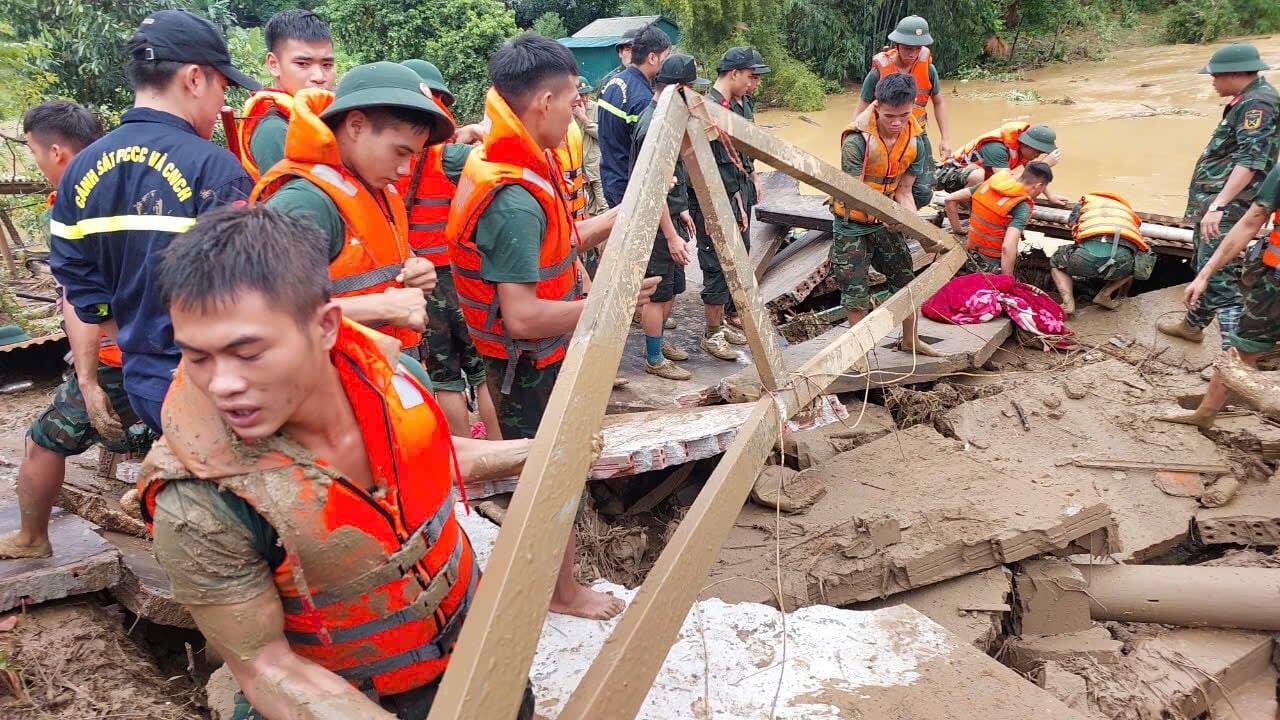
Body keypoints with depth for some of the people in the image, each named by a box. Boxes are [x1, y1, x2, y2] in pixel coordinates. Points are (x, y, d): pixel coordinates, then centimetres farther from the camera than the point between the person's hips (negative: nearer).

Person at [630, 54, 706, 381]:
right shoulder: (654, 127, -23)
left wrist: (682, 210, 22)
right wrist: (671, 236, -22)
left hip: (671, 216, 10)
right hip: (658, 223, -10)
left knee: (672, 288, 20)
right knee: (658, 292, 2)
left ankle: (659, 341, 37)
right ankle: (654, 359, 14)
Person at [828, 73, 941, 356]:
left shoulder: (915, 143, -9)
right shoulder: (856, 141, -27)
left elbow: (903, 192, -4)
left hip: (884, 222, 5)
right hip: (852, 225, -5)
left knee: (906, 280, 14)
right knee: (856, 292, 0)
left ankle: (909, 340, 34)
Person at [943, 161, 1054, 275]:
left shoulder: (992, 182, 0)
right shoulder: (1022, 208, -19)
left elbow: (950, 199, 2)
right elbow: (1008, 247, -31)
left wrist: (959, 232, 10)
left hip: (972, 252, 7)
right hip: (994, 262, -7)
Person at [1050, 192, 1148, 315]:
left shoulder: (1083, 204, 34)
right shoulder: (1126, 209, 40)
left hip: (1088, 254, -2)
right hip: (1121, 259, 2)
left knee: (1055, 263, 31)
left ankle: (1068, 303, 9)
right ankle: (1105, 295, 18)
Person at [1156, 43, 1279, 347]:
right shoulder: (1248, 101, 16)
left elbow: (1250, 162, -26)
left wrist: (1217, 206, -31)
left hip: (1227, 206, -11)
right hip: (1213, 200, 11)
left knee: (1218, 275, -15)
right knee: (1205, 266, 24)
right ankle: (1193, 324, 42)